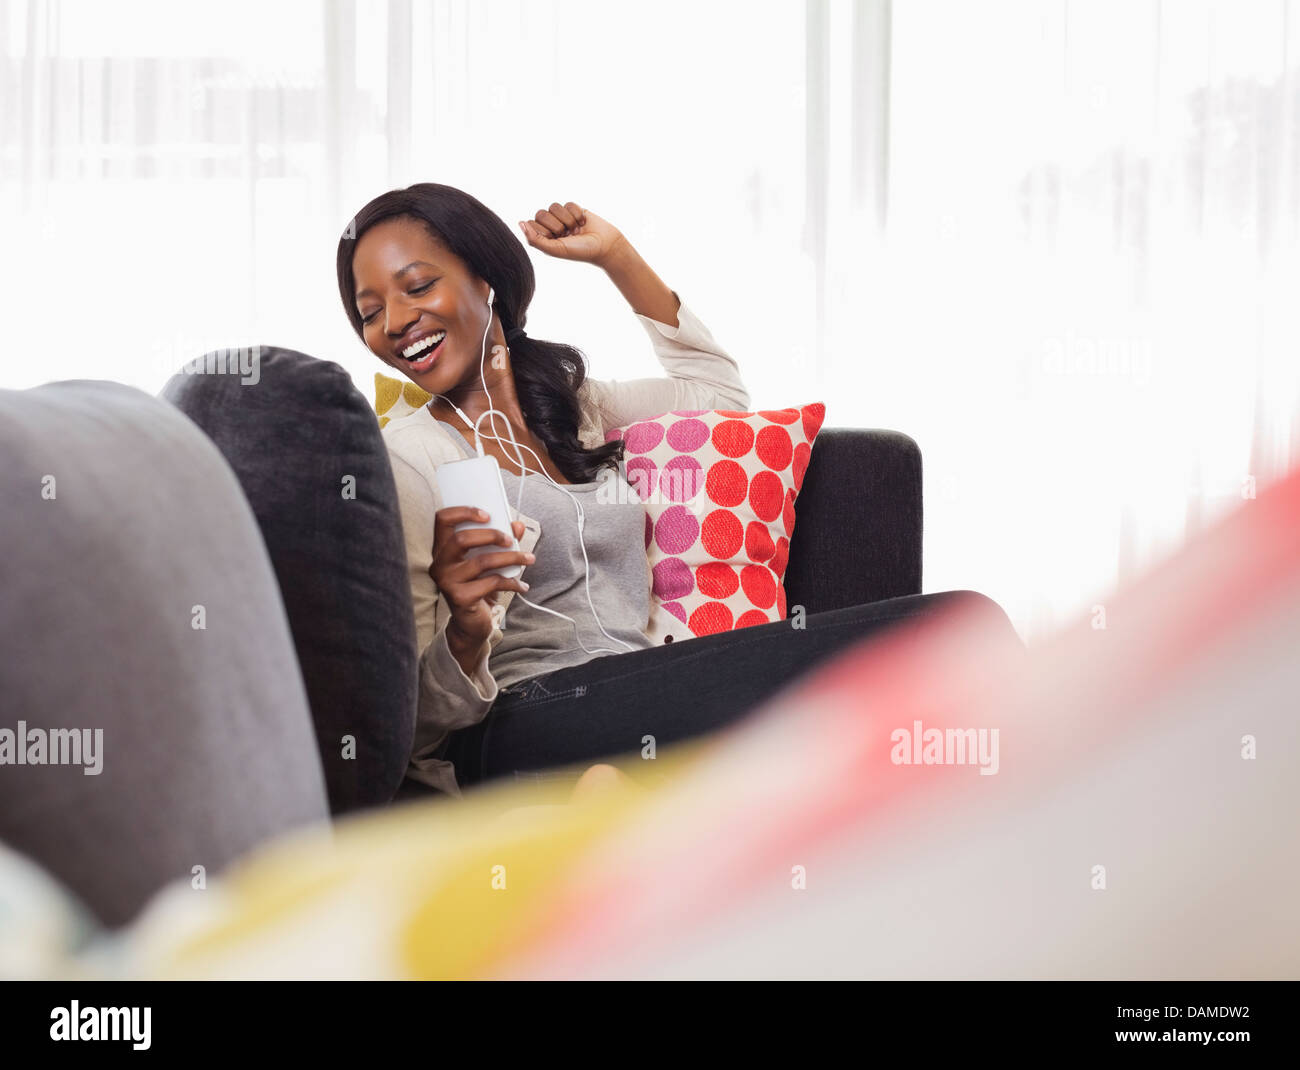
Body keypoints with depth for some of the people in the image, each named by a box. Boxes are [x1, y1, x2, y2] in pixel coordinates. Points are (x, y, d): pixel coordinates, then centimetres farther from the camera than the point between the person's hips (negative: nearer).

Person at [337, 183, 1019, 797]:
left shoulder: (573, 406, 21)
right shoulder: (406, 459, 2)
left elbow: (716, 391, 39)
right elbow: (417, 717, -1)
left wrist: (618, 257, 30)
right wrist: (466, 633, -24)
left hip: (637, 710, 7)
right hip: (523, 734, -7)